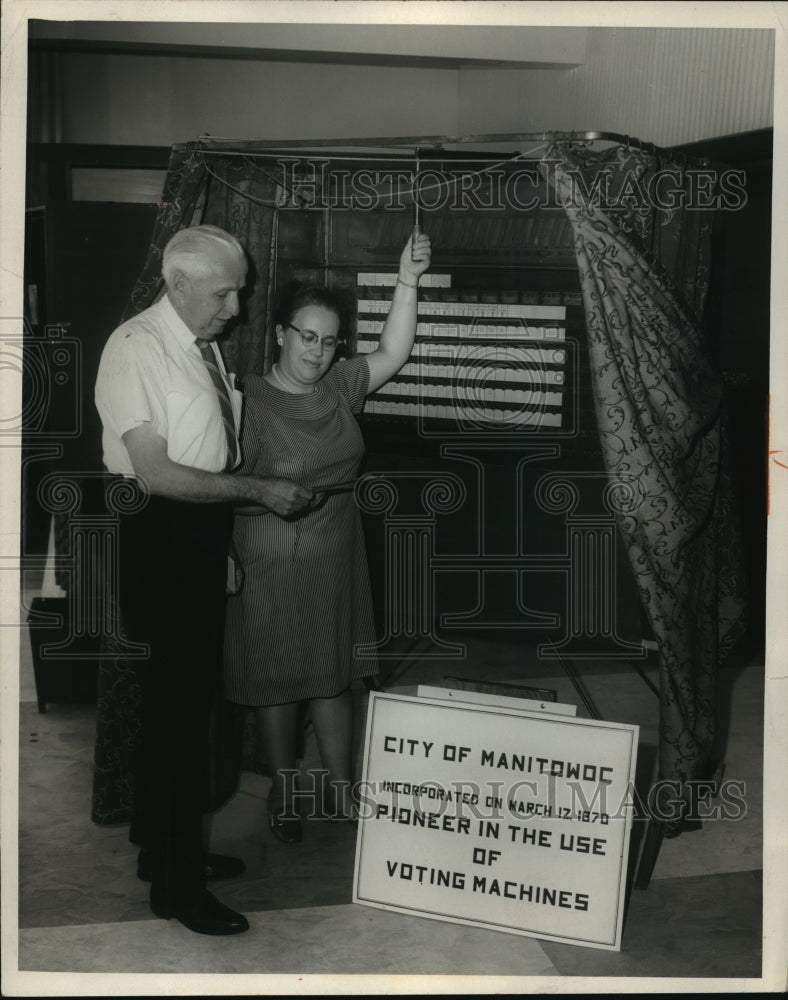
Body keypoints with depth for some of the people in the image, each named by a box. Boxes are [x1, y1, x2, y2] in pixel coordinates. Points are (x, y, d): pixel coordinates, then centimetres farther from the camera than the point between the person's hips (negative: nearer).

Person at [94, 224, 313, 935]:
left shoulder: (205, 345, 11)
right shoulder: (136, 349, -15)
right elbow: (156, 472, -21)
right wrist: (258, 490, -19)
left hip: (206, 536, 9)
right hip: (162, 537, -9)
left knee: (191, 696, 17)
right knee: (177, 707, -3)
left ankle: (167, 845, 34)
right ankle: (175, 884, 11)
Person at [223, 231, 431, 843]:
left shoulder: (340, 388, 3)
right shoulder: (250, 400, -13)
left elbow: (394, 352, -5)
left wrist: (408, 280, -12)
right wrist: (277, 496, -22)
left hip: (335, 561, 5)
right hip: (272, 566, -4)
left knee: (334, 677, 14)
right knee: (278, 682, 10)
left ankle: (341, 791, 28)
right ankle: (284, 793, 29)